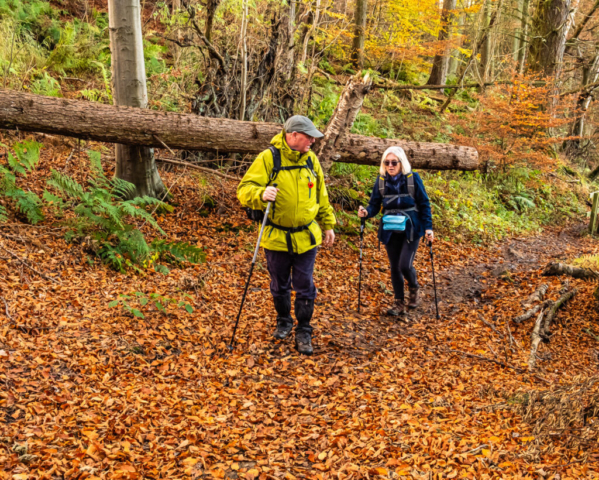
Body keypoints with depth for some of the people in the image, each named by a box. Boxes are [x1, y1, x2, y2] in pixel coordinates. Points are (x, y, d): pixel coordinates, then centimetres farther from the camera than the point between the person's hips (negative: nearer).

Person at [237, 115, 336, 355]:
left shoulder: (311, 159, 3)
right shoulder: (268, 158, -11)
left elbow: (321, 195, 15)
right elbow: (245, 189, -17)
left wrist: (328, 225, 18)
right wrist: (261, 194, -38)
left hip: (306, 237, 2)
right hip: (276, 236, -2)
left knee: (305, 287, 3)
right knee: (279, 285, 14)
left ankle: (304, 332, 16)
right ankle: (284, 322, 37)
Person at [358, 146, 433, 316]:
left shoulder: (413, 178, -9)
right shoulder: (381, 180, -2)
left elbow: (424, 204, -3)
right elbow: (375, 204, 1)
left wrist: (428, 227, -9)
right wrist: (366, 213, -21)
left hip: (411, 229, -3)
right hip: (390, 231, 3)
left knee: (405, 265, -12)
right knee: (394, 267, 8)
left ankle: (414, 288, 22)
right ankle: (399, 303, 22)